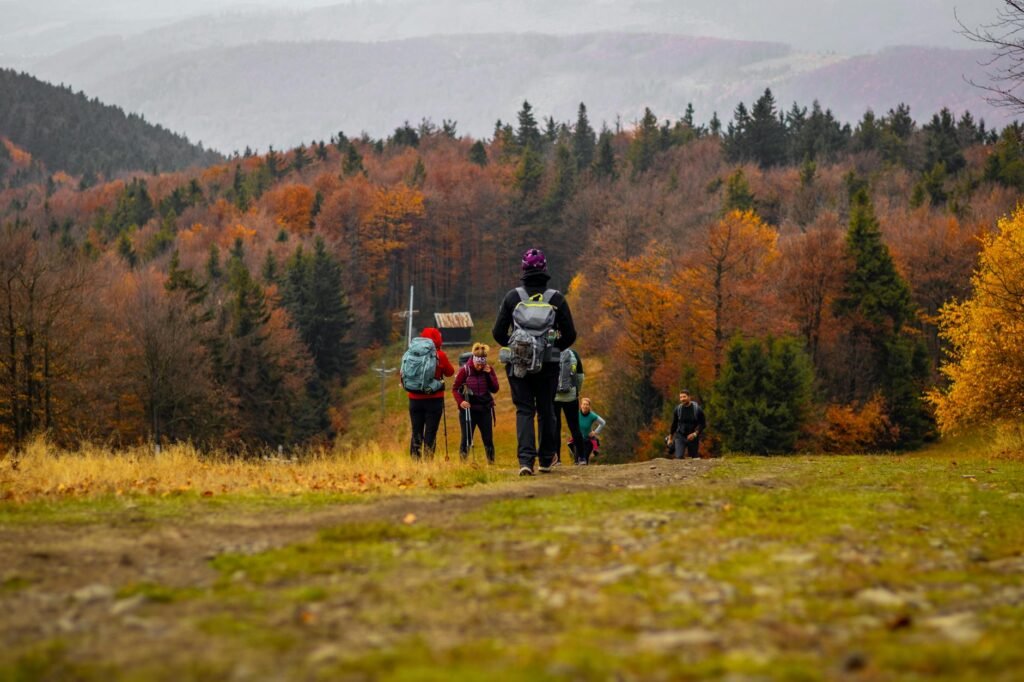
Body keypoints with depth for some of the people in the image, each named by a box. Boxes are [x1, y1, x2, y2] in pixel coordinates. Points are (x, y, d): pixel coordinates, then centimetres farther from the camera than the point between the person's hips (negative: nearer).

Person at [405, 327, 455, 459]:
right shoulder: (440, 355, -9)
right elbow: (450, 372, 3)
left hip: (415, 398, 2)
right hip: (434, 398, -2)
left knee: (416, 431, 10)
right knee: (431, 432, 2)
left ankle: (414, 459, 8)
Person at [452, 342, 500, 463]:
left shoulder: (489, 370, 2)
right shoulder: (464, 370, -8)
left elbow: (495, 389, -2)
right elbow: (454, 389, -3)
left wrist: (488, 375, -13)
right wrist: (460, 401, -19)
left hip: (485, 409, 3)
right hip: (468, 409, -3)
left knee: (488, 439, 6)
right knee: (466, 438, -5)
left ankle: (491, 462, 17)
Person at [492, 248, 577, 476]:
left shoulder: (513, 297, -2)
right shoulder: (556, 298, -2)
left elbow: (498, 333, -1)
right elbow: (570, 335, 0)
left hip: (518, 363, 0)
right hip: (548, 363, 0)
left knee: (524, 410, 2)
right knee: (546, 410, 14)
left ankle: (525, 460, -14)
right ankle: (546, 460, 20)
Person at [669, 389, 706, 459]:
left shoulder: (697, 409, -8)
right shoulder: (678, 409, -3)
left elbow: (703, 424, -5)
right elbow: (674, 423, 12)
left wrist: (695, 434, -17)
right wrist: (671, 435, 21)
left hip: (693, 438, 0)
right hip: (680, 437, 0)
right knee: (679, 457, -17)